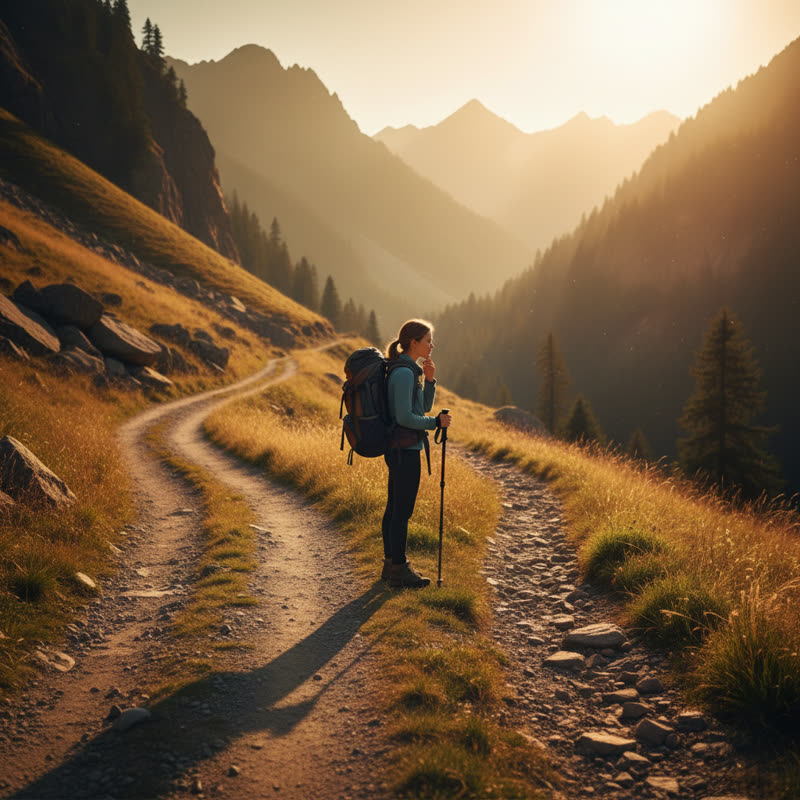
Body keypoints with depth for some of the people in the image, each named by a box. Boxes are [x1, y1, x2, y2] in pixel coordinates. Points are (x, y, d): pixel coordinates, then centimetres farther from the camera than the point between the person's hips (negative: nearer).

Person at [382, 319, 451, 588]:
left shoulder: (405, 369, 13)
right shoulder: (403, 372, -18)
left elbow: (424, 406, 17)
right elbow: (405, 417, -22)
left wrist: (429, 379, 3)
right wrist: (436, 422, -11)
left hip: (396, 449, 10)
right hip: (405, 450, -10)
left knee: (394, 508, 14)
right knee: (403, 511, -3)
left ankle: (391, 564, 23)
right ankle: (399, 570, 5)